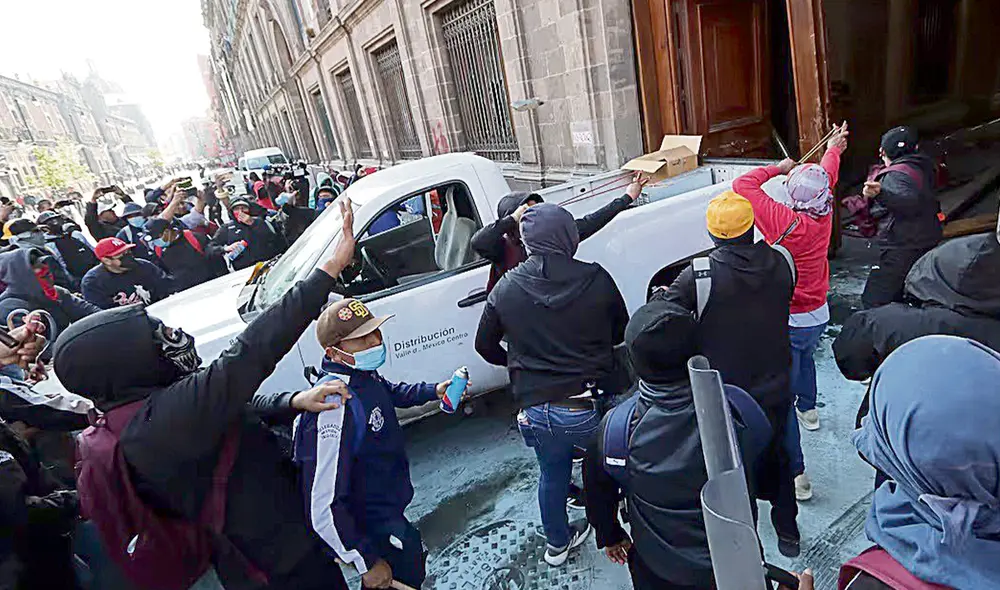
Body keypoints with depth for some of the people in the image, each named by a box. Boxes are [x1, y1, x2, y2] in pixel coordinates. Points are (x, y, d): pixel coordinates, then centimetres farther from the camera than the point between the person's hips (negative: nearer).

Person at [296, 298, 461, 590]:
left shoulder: (364, 374, -8)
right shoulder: (335, 409, -37)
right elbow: (323, 509, -34)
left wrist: (432, 391, 7)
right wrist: (367, 563, -23)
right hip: (372, 531, -8)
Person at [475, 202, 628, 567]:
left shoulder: (506, 287, -5)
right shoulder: (595, 278, -12)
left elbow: (485, 345, 5)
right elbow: (622, 332, 3)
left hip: (536, 409, 2)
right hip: (590, 405, -2)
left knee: (552, 476, 25)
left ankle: (557, 543, 47)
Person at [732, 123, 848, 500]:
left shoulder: (785, 222, -25)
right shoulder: (824, 215, -5)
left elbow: (742, 185, -22)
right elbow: (828, 177, 16)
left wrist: (778, 169, -5)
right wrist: (833, 150, 37)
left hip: (788, 323, -8)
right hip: (818, 315, 8)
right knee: (804, 356, 38)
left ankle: (796, 475, -3)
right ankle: (808, 410, 61)